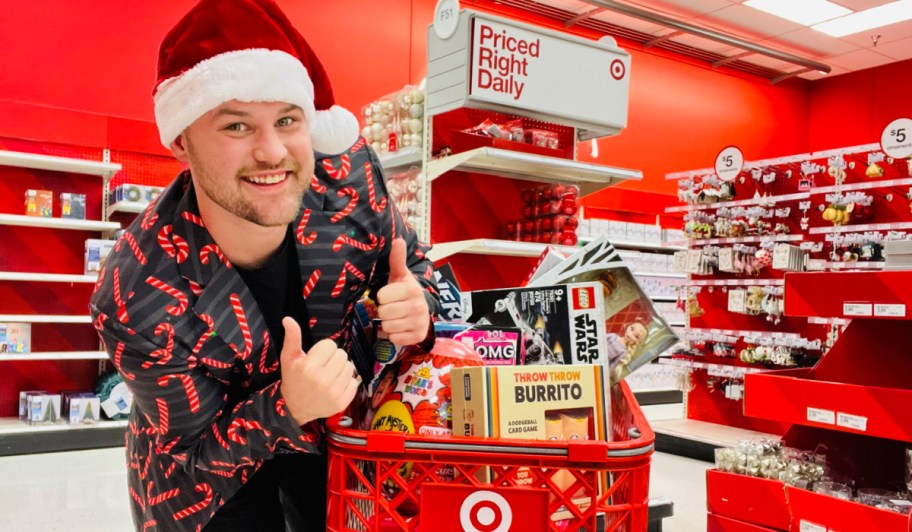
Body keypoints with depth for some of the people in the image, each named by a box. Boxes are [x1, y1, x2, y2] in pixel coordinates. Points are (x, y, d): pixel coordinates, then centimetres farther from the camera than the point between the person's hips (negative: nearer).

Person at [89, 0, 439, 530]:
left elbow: (414, 264, -6)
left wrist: (417, 308, -30)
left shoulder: (349, 173, -25)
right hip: (212, 482, -3)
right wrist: (286, 410, -41)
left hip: (337, 442, 3)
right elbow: (192, 470, -21)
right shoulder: (138, 304, -33)